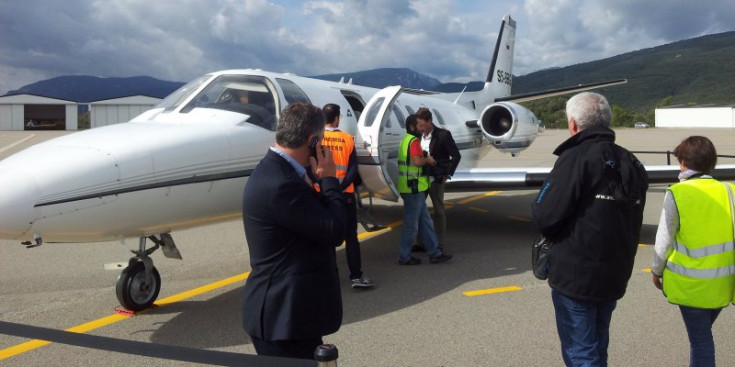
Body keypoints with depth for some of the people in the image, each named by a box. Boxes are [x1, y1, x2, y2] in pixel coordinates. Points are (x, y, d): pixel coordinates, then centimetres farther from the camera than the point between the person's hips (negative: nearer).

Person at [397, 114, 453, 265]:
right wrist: (427, 159, -10)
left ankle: (435, 253, 19)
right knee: (411, 224, 0)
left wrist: (426, 160, 10)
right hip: (413, 189, -10)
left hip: (415, 189, 10)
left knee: (425, 222, 13)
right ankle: (404, 257, 10)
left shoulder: (406, 140, 17)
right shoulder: (413, 141, -14)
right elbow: (417, 161, -28)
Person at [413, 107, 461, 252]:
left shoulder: (443, 135, -10)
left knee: (438, 211, 5)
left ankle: (439, 244, 15)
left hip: (435, 179, -5)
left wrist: (447, 174, -7)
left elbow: (456, 156, -6)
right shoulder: (419, 135, 5)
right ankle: (421, 242, 19)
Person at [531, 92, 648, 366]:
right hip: (616, 275, 8)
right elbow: (632, 222, 10)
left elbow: (544, 217, -22)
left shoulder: (576, 158, -19)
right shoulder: (632, 164, 6)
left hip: (575, 275, -7)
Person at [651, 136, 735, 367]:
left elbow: (664, 239, -8)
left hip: (692, 283, -4)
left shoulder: (677, 194, -14)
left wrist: (657, 270, 7)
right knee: (702, 332, 24)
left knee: (700, 339, 7)